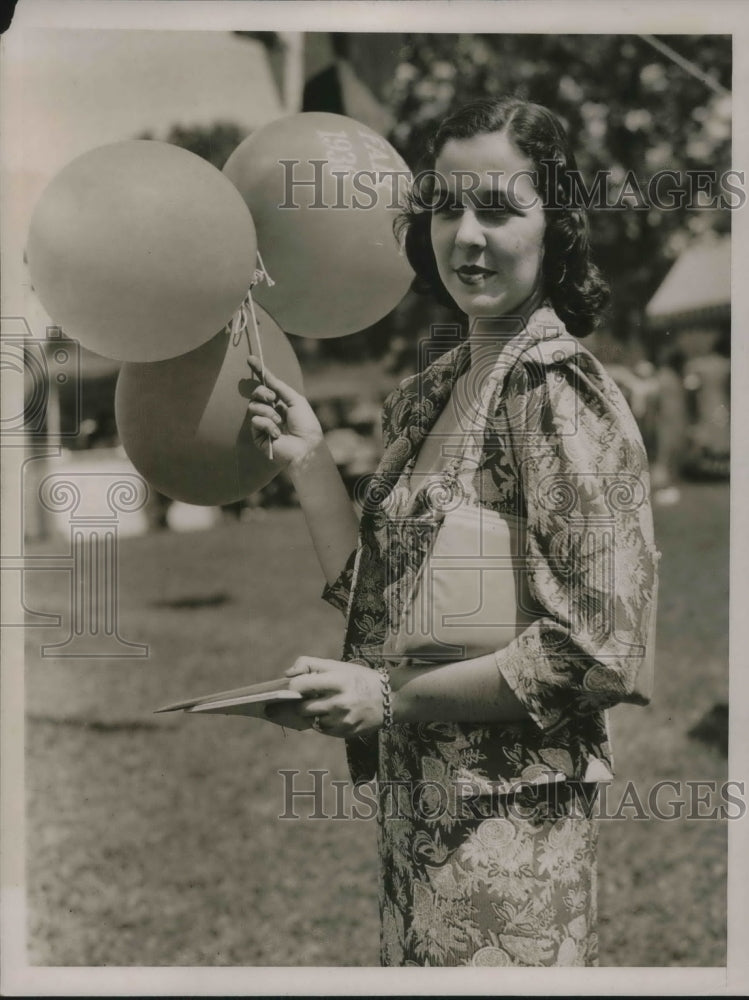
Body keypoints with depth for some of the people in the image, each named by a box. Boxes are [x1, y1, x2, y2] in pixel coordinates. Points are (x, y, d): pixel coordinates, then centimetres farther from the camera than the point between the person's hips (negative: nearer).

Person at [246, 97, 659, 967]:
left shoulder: (562, 392, -15)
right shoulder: (427, 396, 9)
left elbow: (595, 649, -20)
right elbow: (377, 599, 11)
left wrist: (391, 698, -19)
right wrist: (308, 461, 3)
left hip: (510, 817, -7)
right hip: (414, 802, 7)